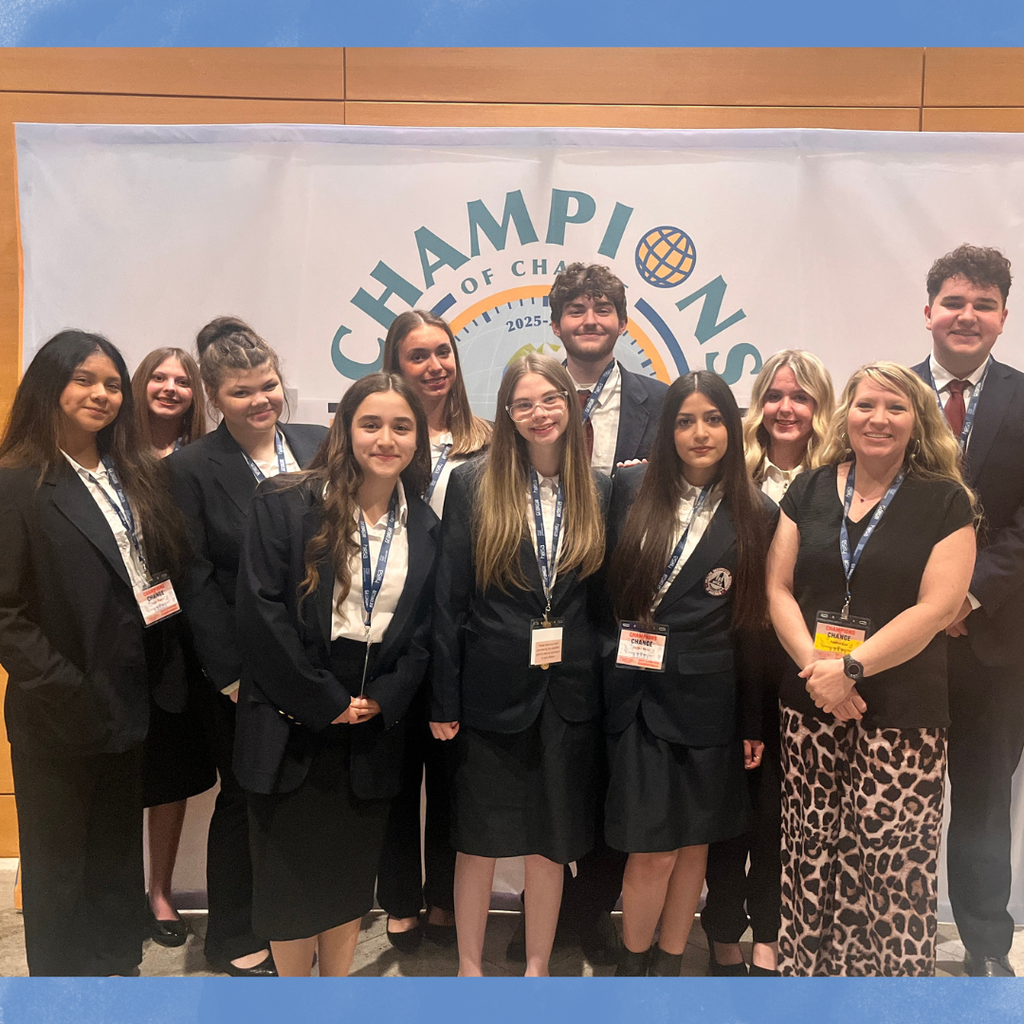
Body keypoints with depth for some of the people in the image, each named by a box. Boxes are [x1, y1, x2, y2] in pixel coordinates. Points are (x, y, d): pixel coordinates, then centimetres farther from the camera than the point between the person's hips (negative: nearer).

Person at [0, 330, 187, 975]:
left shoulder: (139, 475, 7)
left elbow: (169, 571, 10)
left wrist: (159, 676, 1)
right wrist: (66, 691, -19)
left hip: (127, 704, 6)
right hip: (62, 716, -5)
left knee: (120, 858, 21)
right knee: (60, 862, 14)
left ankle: (119, 969, 39)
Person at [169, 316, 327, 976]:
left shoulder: (320, 446, 2)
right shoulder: (192, 469, -5)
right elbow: (197, 582, -8)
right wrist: (233, 673, -11)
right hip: (244, 672, -3)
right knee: (244, 799, 12)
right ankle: (235, 938, 34)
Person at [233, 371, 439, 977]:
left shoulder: (424, 526, 6)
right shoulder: (286, 506, -7)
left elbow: (425, 630, 7)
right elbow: (261, 614, -13)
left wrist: (383, 700, -7)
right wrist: (324, 702, -13)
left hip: (375, 727, 3)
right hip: (293, 724, -3)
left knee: (353, 866, 14)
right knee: (291, 867, 10)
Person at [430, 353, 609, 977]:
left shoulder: (598, 491, 4)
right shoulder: (472, 485, -3)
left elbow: (605, 597, 6)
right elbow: (450, 598, -4)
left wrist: (609, 687, 1)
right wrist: (445, 700, -5)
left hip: (570, 694, 2)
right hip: (492, 690, -1)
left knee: (551, 842, 13)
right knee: (480, 838, 12)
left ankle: (537, 967, 35)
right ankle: (470, 964, 35)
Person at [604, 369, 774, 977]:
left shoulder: (757, 515, 2)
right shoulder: (632, 488, 2)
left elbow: (757, 623, 3)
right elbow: (604, 580, 7)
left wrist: (756, 721, 4)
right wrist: (616, 644, 0)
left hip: (708, 698, 1)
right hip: (638, 693, 0)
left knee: (693, 841, 12)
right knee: (653, 850, 0)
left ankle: (671, 961, 33)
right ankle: (633, 963, 24)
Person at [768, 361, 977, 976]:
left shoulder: (946, 502, 0)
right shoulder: (810, 490, 8)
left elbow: (937, 607, -9)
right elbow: (779, 587, 5)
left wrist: (849, 666, -15)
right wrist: (813, 665, -10)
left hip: (902, 711, -2)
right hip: (810, 703, 3)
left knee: (893, 860, -1)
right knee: (812, 852, 9)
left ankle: (894, 970, 19)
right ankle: (805, 964, 26)